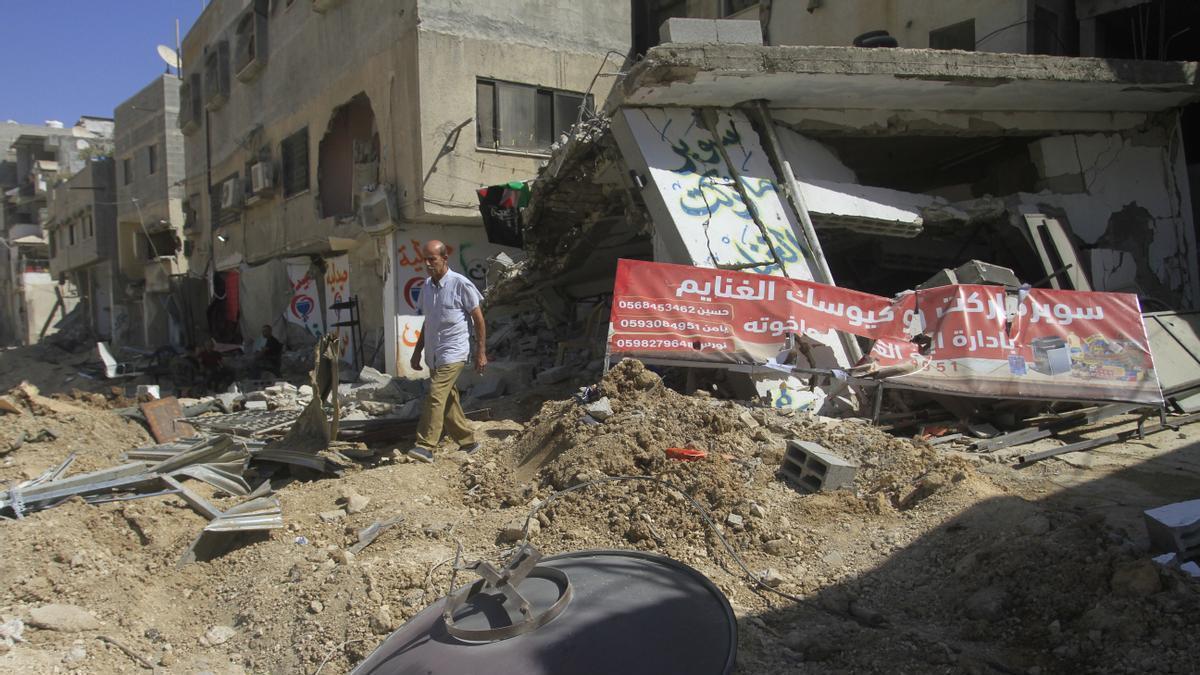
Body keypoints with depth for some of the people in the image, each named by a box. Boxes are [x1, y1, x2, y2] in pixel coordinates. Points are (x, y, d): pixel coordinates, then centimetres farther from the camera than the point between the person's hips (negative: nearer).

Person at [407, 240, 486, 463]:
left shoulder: (461, 284, -10)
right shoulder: (427, 286, 10)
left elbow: (479, 320, -5)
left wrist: (481, 353, -7)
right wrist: (417, 351, 17)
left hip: (453, 353, -7)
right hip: (433, 355, 8)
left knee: (435, 396, -18)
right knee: (448, 402, 11)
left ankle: (425, 446, -18)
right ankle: (468, 441, 24)